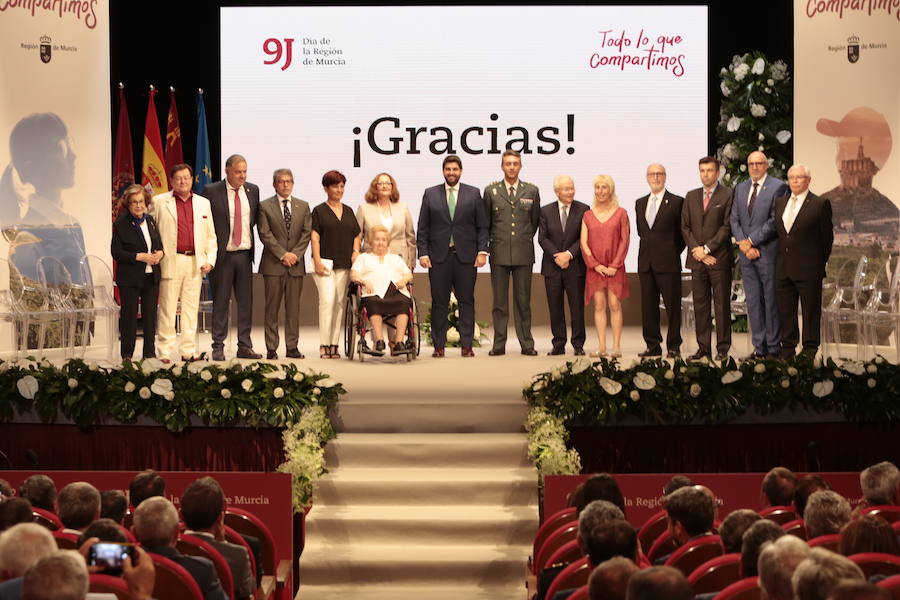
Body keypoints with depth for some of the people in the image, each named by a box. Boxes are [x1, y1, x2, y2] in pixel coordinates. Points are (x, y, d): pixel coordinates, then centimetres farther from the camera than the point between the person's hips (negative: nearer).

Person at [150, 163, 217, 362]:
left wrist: (210, 260, 4)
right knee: (167, 308, -3)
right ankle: (165, 351, 1)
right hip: (171, 261, -3)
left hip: (196, 263, 3)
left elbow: (211, 236, 15)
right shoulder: (159, 202, 4)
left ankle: (189, 351, 10)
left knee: (191, 308, 5)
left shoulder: (203, 203, 14)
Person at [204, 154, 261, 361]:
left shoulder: (252, 190, 7)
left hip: (244, 254, 4)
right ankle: (218, 346, 6)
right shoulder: (212, 191, -6)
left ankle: (245, 346, 12)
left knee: (246, 302, 6)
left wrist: (248, 232, 8)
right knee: (221, 302, 0)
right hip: (222, 254, -4)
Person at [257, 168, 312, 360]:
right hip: (273, 264, -3)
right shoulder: (265, 206, 3)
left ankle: (292, 347, 8)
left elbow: (307, 232, 7)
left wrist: (296, 254, -7)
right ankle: (271, 348, 1)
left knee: (294, 307, 4)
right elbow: (265, 234, -4)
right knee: (272, 307, -2)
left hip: (296, 264, 3)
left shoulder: (303, 206, 13)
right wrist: (283, 255, -11)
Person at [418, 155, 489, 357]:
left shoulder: (473, 194, 9)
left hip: (466, 257, 0)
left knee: (466, 301, 1)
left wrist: (482, 251, -3)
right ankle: (439, 346, 4)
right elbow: (423, 228, 7)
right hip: (439, 256, 0)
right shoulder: (430, 194, 9)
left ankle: (467, 345, 4)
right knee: (439, 302, 0)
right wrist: (423, 253, -2)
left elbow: (482, 226, 7)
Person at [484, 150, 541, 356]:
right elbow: (485, 223, 11)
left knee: (523, 300, 3)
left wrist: (525, 240, 11)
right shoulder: (491, 191, 6)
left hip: (523, 253, 0)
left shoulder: (532, 191, 7)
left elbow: (535, 221, 14)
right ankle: (499, 344, 6)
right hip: (499, 253, 0)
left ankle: (527, 344, 7)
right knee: (499, 301, 2)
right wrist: (491, 243, 7)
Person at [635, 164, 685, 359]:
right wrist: (649, 250, 10)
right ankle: (653, 346, 12)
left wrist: (672, 253, 1)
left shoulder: (676, 202, -2)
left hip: (668, 262, -5)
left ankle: (674, 347, 3)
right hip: (646, 262, 5)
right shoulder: (640, 203, 15)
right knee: (648, 306, 6)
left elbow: (682, 233, 1)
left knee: (672, 306, -2)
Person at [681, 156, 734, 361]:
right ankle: (703, 348, 9)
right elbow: (685, 227, 12)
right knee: (700, 305, 5)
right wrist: (696, 249, -3)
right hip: (697, 259, 5)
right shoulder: (691, 196, 15)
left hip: (719, 259, -5)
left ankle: (723, 349, 3)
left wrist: (707, 248, -12)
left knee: (722, 305, -1)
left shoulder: (728, 195, -1)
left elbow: (727, 226, -8)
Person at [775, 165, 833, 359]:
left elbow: (827, 237, 0)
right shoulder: (780, 202, 13)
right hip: (783, 268, 5)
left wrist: (819, 262, 4)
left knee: (810, 311, 0)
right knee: (785, 311, 9)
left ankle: (810, 350, 6)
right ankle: (788, 349, 16)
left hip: (808, 269, -5)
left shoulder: (820, 204, -4)